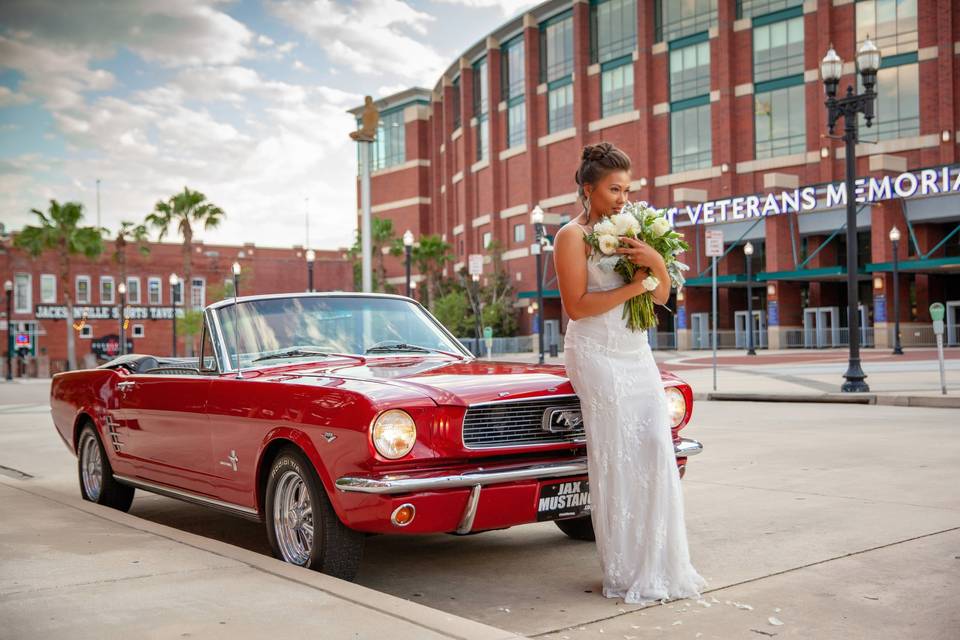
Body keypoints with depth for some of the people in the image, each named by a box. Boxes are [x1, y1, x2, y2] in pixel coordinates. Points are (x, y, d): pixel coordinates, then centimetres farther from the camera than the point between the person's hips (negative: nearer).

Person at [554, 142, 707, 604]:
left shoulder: (627, 232, 14)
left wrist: (657, 264, -9)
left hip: (637, 353, 7)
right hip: (598, 355, -7)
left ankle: (658, 565, 13)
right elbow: (576, 306, -15)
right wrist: (631, 287, -14)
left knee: (656, 450, 2)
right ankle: (625, 573, 5)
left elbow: (662, 297, 11)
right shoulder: (573, 236, -6)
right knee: (615, 460, -4)